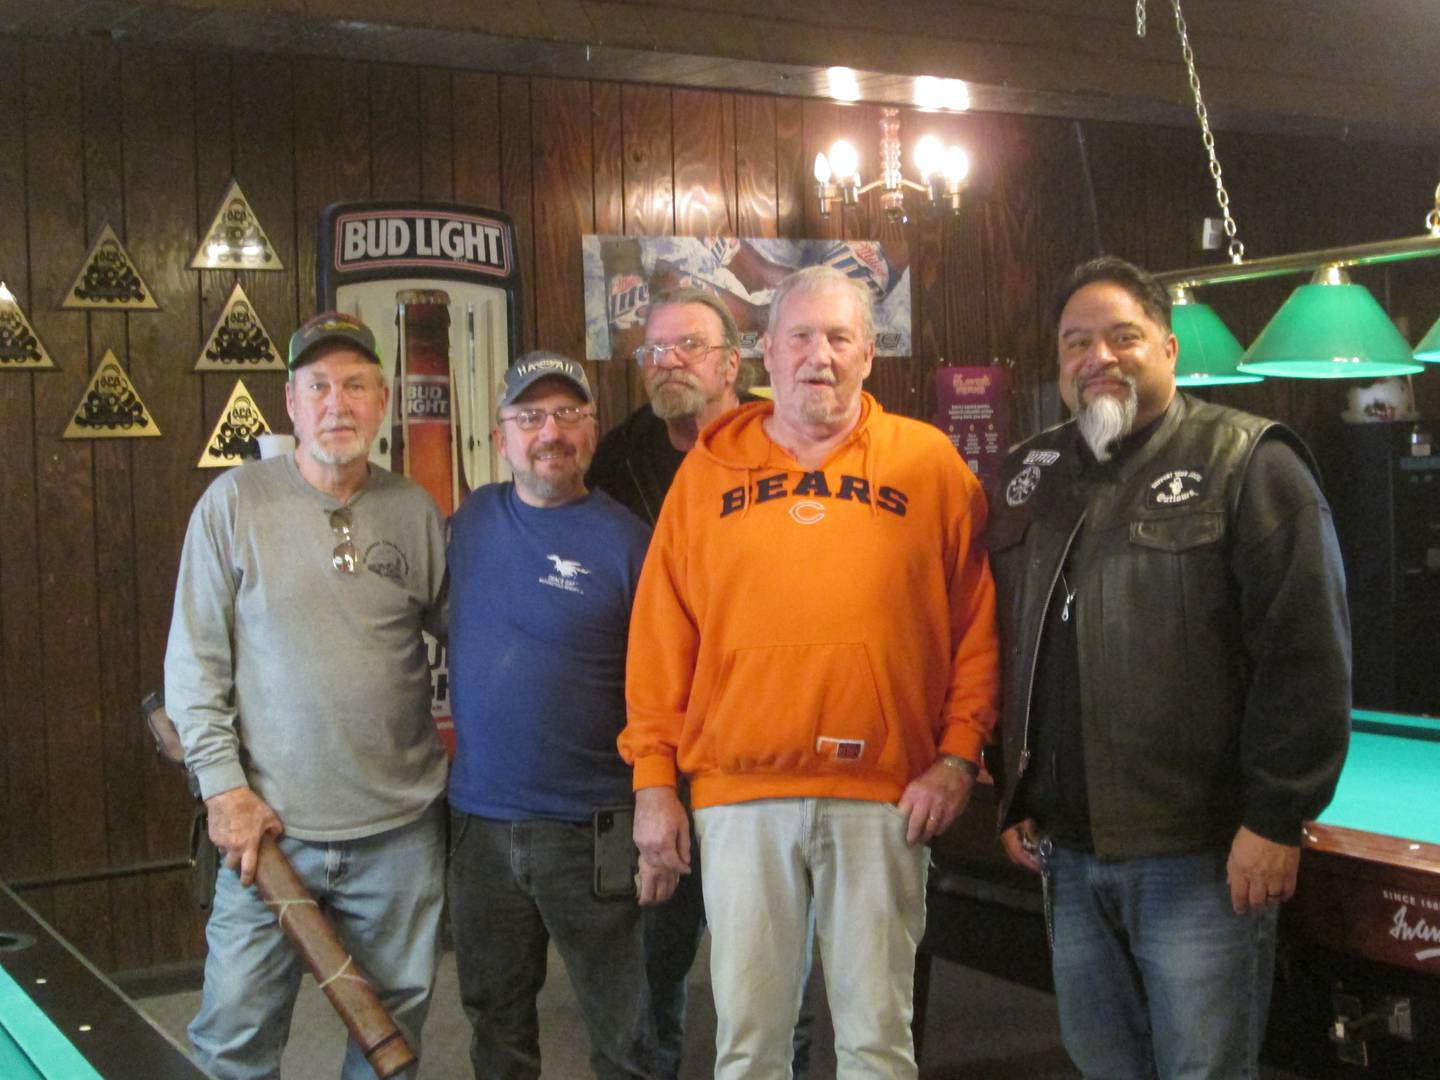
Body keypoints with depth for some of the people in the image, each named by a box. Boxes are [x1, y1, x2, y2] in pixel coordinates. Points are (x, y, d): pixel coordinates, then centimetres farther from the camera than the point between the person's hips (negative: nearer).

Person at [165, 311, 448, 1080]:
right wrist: (224, 786, -8)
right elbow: (193, 662, -2)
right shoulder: (234, 503, -3)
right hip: (269, 824, -2)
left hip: (400, 826, 3)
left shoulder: (415, 512, 5)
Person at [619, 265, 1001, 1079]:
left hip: (886, 796, -1)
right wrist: (653, 778, 3)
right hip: (739, 796, 1)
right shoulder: (710, 469, 8)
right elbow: (661, 637, 7)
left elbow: (978, 625, 5)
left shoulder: (928, 463, 5)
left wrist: (958, 756, -3)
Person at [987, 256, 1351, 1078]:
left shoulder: (1249, 463, -6)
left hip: (1200, 856, -5)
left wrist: (1276, 818, -14)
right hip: (1066, 851, 6)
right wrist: (1017, 798, 14)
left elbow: (1306, 652, -11)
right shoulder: (1031, 476, 13)